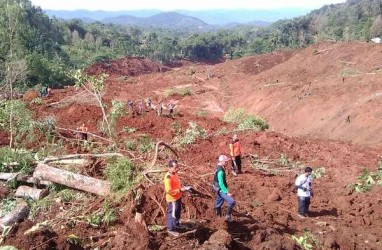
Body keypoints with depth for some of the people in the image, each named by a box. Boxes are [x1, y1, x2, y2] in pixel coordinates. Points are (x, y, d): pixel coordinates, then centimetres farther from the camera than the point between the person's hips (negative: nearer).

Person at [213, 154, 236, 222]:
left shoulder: (219, 168, 4)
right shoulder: (220, 171, -27)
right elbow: (221, 183, -28)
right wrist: (227, 192, -28)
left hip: (219, 189, 10)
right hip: (221, 190, -10)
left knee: (219, 203, 22)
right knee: (231, 201, -16)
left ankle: (218, 215, 37)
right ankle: (228, 216, -1)